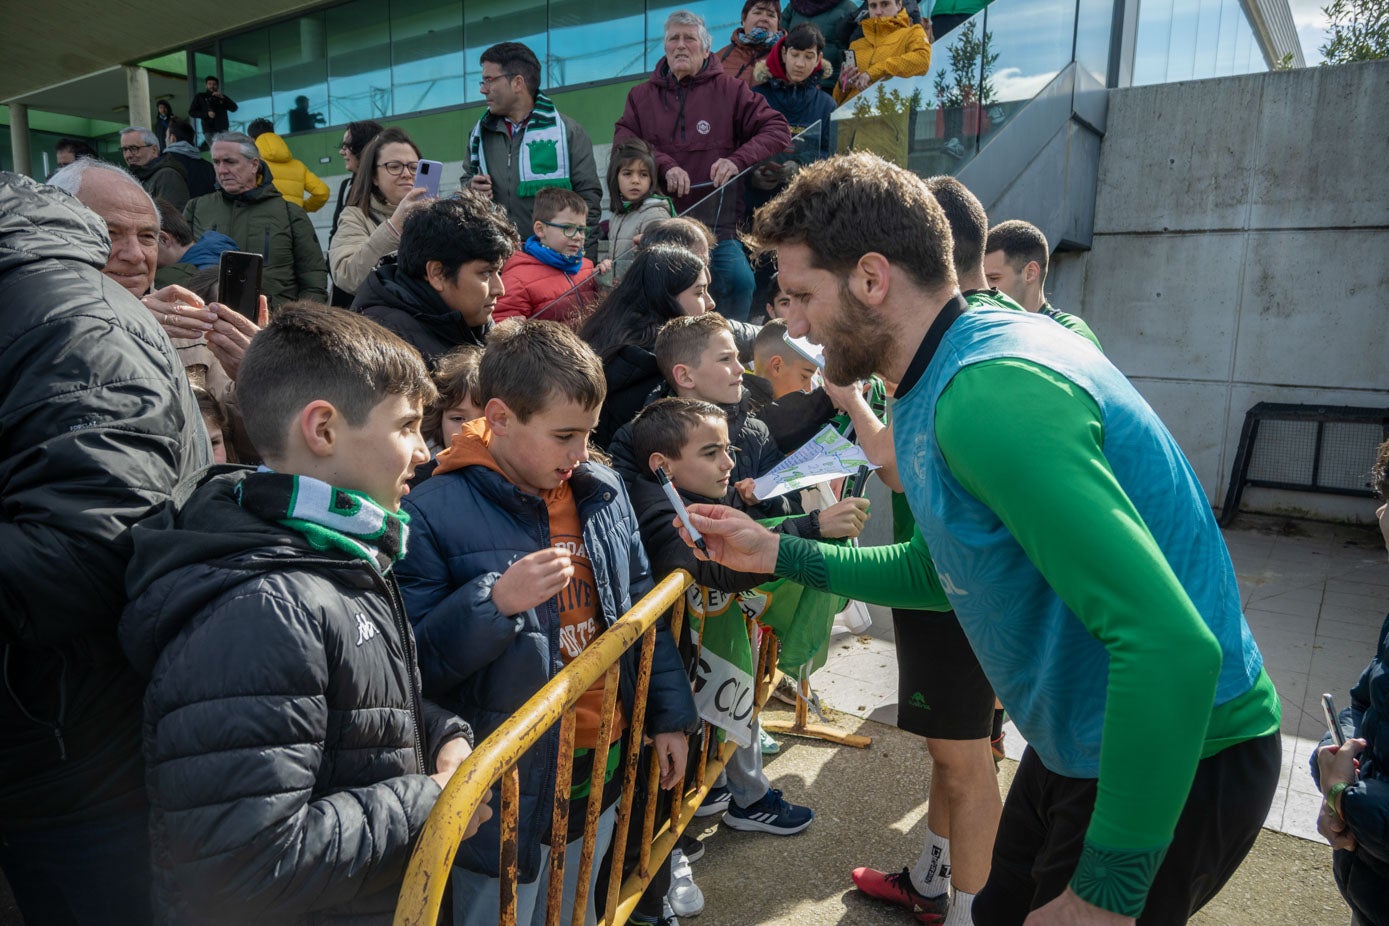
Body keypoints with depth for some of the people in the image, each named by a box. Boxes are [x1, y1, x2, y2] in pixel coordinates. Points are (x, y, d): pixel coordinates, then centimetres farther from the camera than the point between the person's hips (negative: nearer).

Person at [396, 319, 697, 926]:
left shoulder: (604, 493, 1)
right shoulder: (435, 514, -18)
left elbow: (641, 609, 11)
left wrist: (669, 716, 11)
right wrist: (494, 602, -30)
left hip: (604, 767, 6)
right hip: (507, 788, -5)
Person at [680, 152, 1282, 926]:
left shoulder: (987, 392, -29)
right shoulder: (949, 375, 3)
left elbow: (1172, 646, -34)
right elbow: (938, 571, 13)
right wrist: (781, 555, 8)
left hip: (1175, 764, -9)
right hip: (1082, 743, 9)